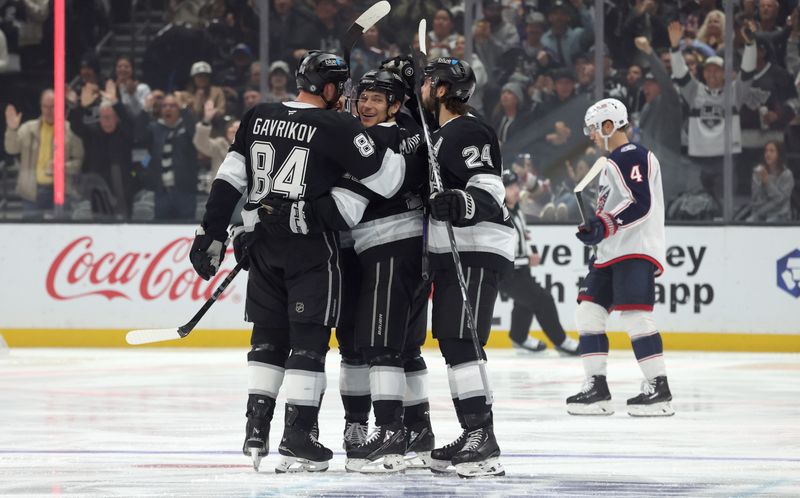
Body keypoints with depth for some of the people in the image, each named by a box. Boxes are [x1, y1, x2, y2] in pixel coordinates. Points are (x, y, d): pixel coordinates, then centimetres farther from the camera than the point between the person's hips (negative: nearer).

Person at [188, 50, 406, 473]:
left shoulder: (257, 118, 5)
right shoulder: (338, 128, -11)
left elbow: (228, 180, 6)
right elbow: (387, 181, -11)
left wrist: (212, 233, 10)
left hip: (262, 243, 5)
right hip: (311, 247, -5)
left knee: (268, 335, 15)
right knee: (309, 338, 0)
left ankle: (256, 431, 12)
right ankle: (297, 439, -3)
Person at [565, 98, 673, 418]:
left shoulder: (633, 157, -10)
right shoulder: (612, 163, 23)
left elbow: (640, 204, -22)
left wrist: (603, 227, -29)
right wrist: (595, 230, 25)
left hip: (637, 250, -11)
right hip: (612, 253, 11)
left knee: (635, 316, -17)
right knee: (588, 313, 6)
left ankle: (659, 388, -15)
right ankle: (597, 388, 7)